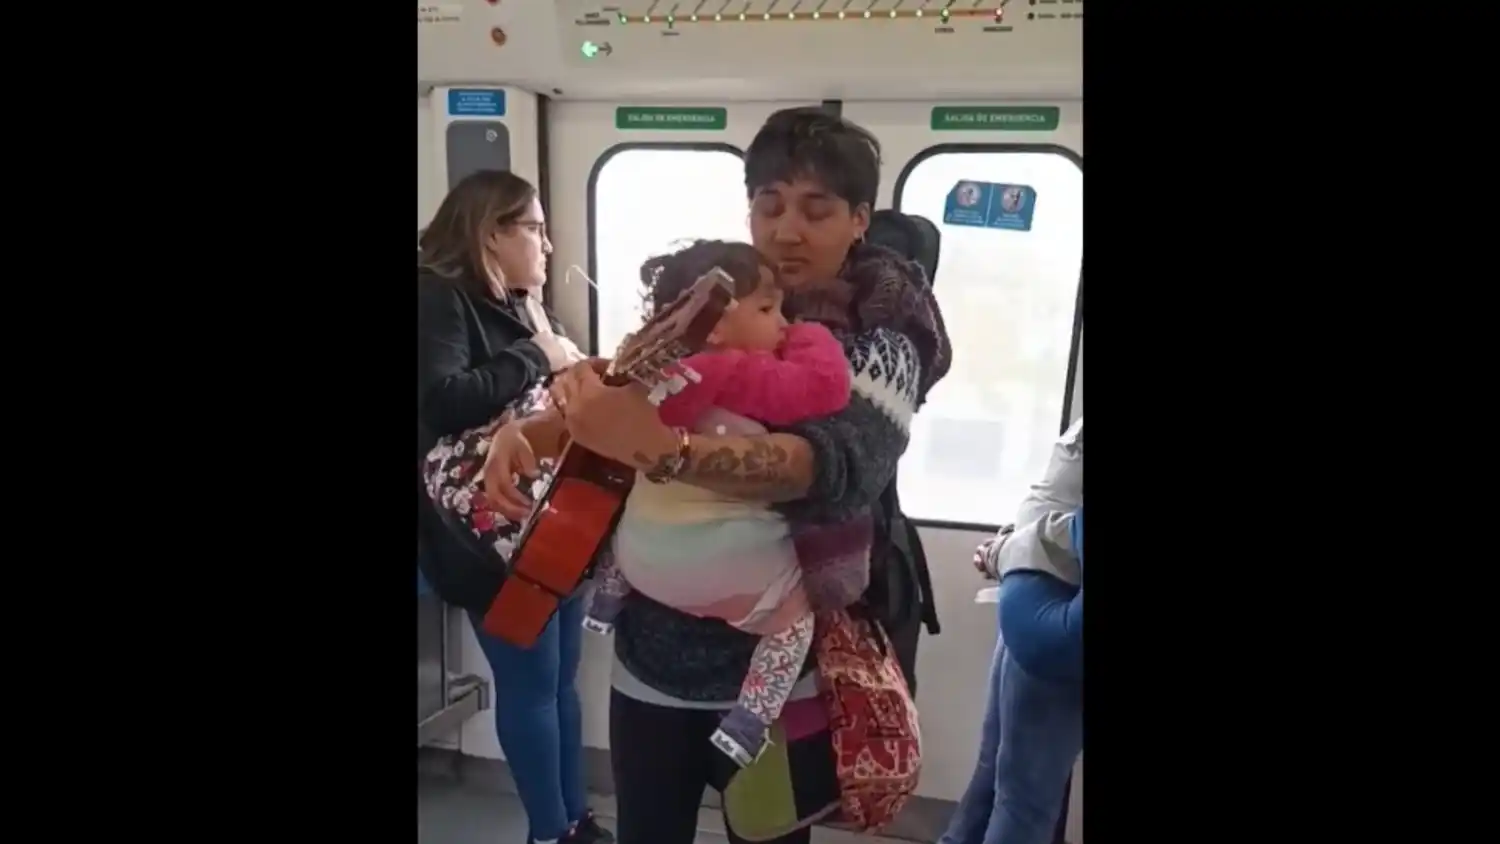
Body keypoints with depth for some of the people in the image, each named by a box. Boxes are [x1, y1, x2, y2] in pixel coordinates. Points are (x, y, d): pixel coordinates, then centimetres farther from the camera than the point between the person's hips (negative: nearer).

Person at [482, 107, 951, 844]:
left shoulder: (880, 342, -13)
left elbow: (840, 465, -31)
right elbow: (618, 399, -1)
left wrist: (662, 447, -45)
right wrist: (527, 431, -24)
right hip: (651, 653, 4)